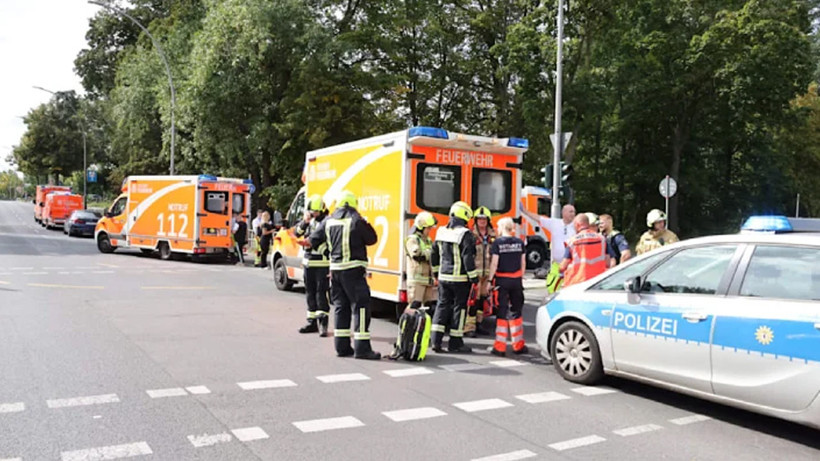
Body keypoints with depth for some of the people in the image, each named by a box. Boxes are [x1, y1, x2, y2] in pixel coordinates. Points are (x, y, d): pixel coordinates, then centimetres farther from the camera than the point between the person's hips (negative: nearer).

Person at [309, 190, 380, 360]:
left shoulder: (328, 221, 8)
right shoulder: (356, 220, -10)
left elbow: (314, 240, 13)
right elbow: (372, 239, -2)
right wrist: (366, 225, 13)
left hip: (335, 269, 6)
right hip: (353, 269, -6)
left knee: (340, 306, 13)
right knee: (360, 306, -3)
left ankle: (342, 346, 17)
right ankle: (361, 348, -6)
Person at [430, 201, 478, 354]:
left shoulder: (441, 232, 7)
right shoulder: (465, 235, -14)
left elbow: (435, 255, 15)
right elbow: (468, 258, -17)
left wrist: (436, 271, 26)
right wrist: (473, 276, -10)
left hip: (443, 277, 6)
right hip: (460, 279, -6)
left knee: (442, 305, 11)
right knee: (459, 307, 4)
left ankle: (436, 340, 5)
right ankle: (455, 343, 10)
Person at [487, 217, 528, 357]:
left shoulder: (497, 242, -8)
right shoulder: (520, 242, 3)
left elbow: (494, 263, -10)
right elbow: (523, 262, 6)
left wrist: (490, 279, -4)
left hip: (502, 279, -3)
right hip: (516, 279, 3)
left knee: (502, 311, 1)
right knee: (516, 311, 14)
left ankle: (500, 347, 1)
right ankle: (518, 345, 19)